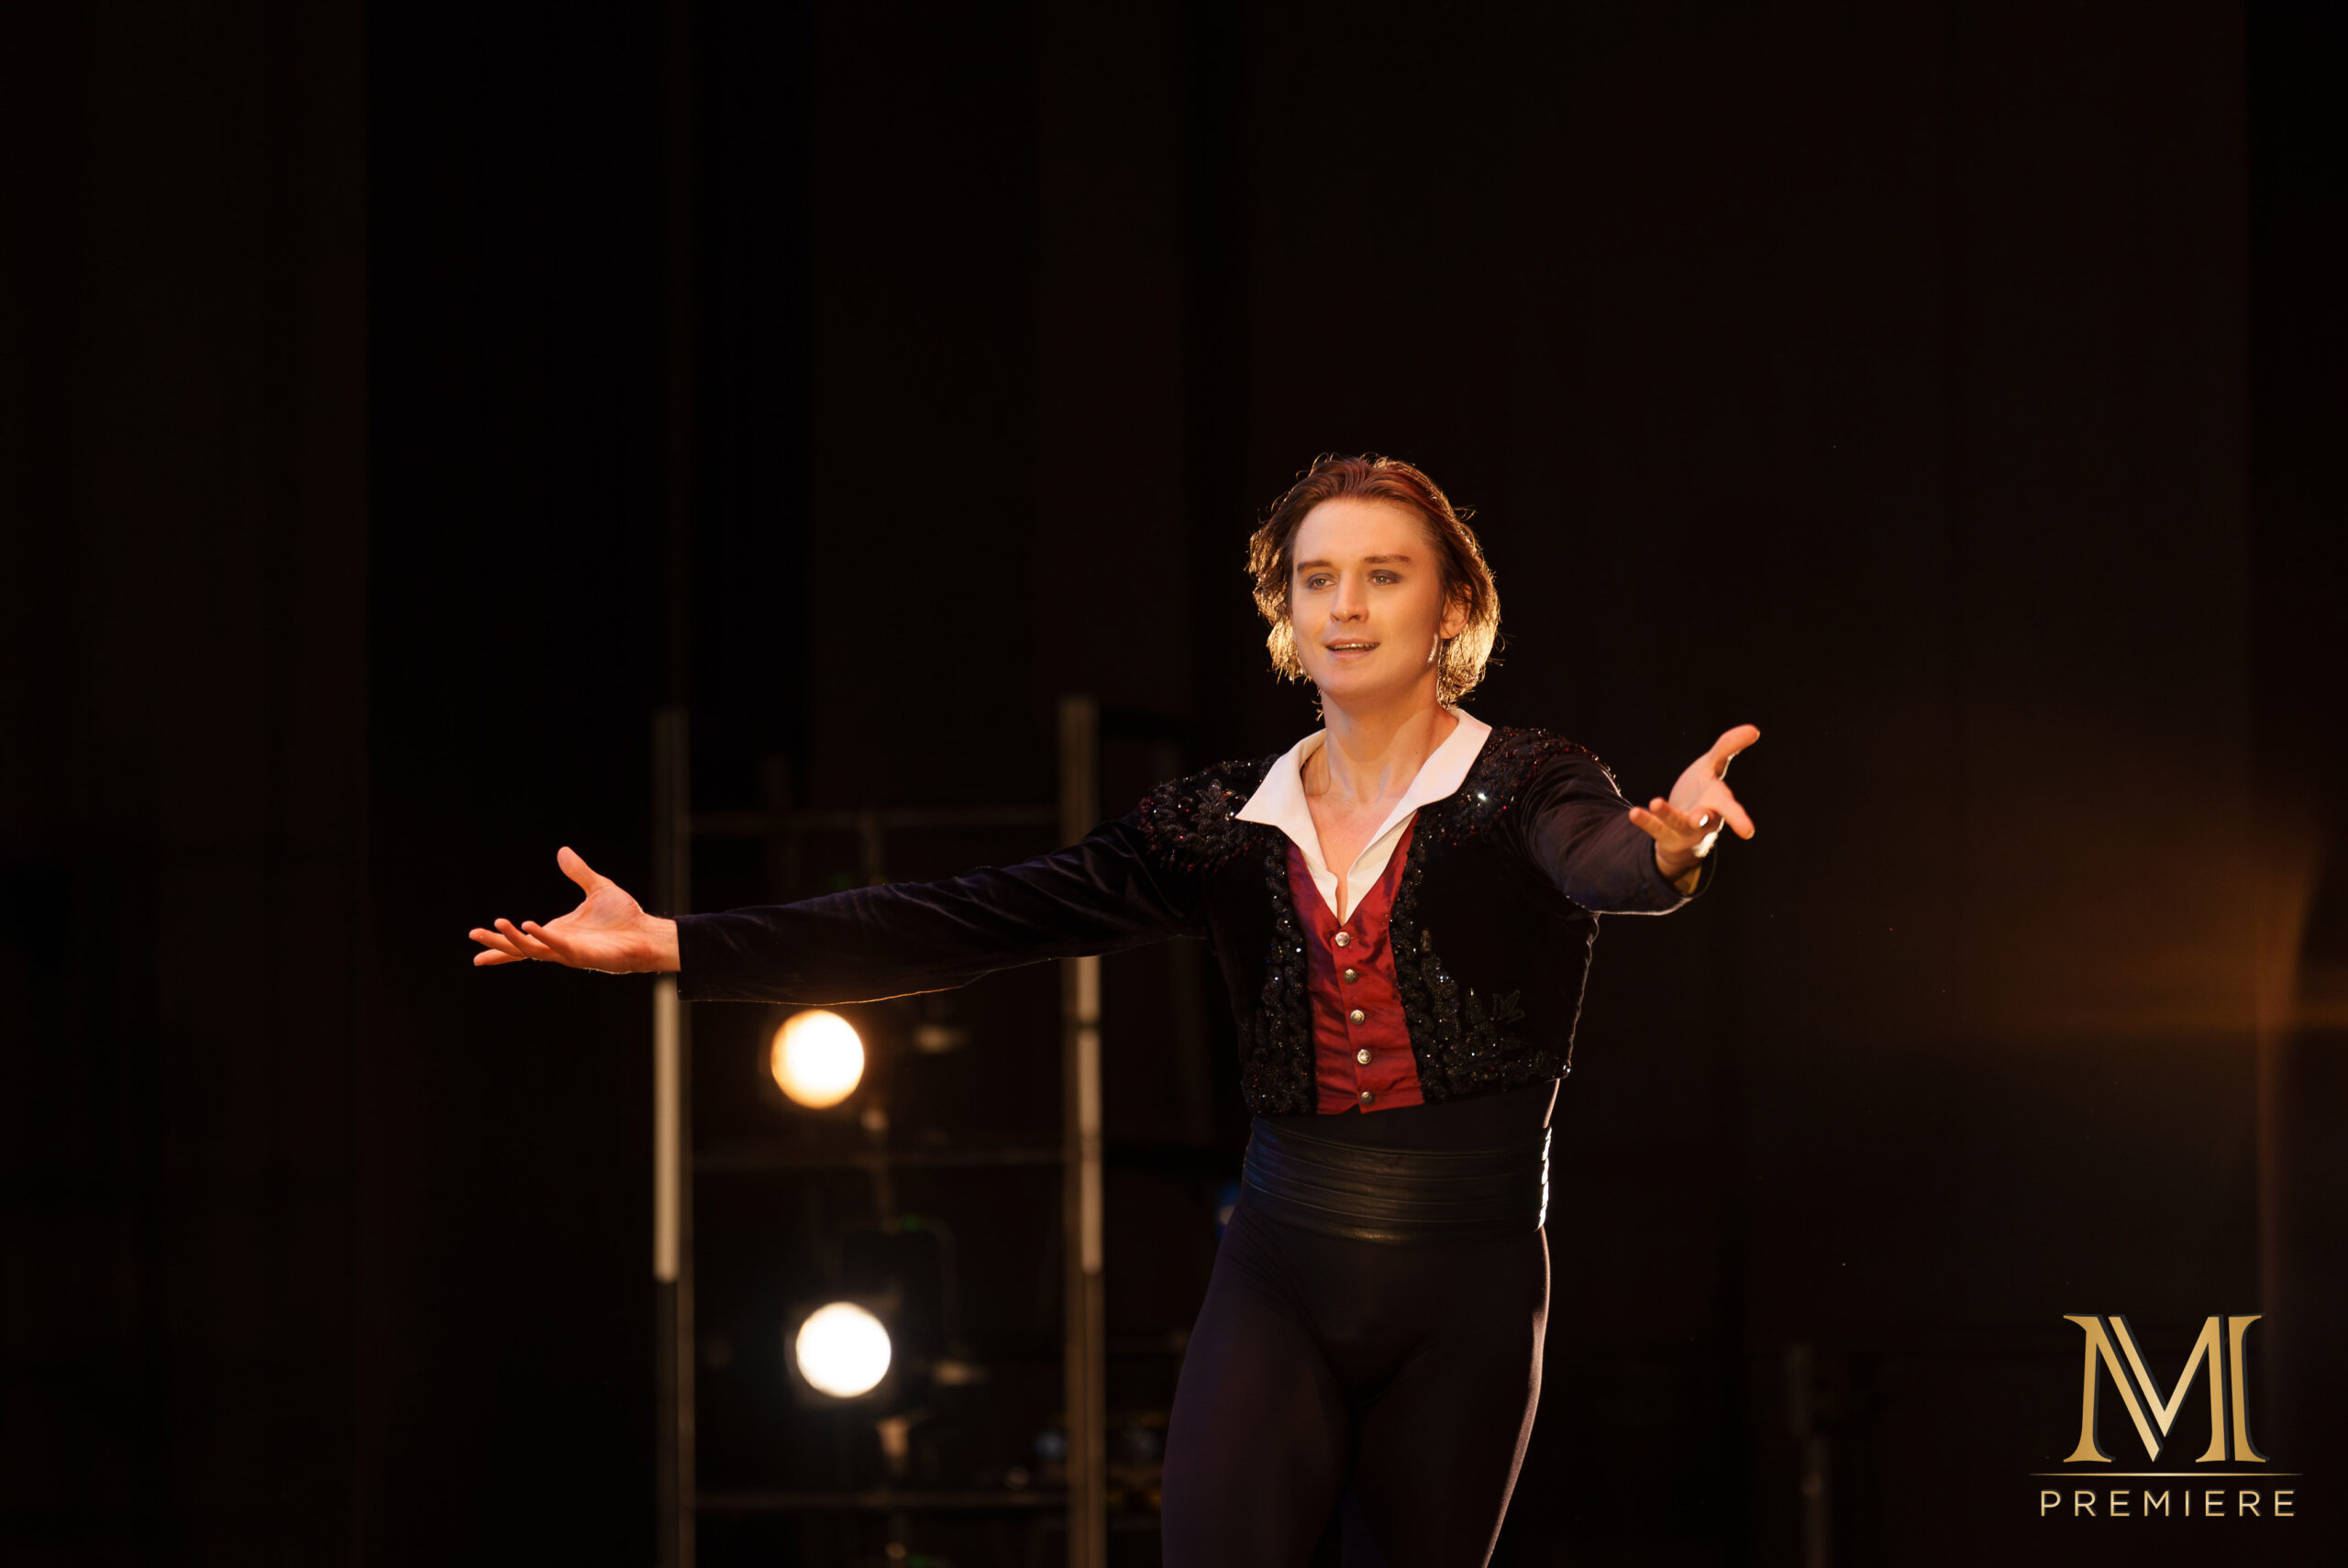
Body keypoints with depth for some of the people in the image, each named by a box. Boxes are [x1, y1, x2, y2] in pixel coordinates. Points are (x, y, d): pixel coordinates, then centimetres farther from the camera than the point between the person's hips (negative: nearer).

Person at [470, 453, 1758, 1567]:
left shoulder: (1523, 790, -2)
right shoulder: (1230, 825, 8)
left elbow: (1600, 863, -26)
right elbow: (965, 923, 4)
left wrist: (1665, 851, -54)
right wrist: (676, 948, -4)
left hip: (1465, 1292, -2)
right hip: (1277, 1277, 2)